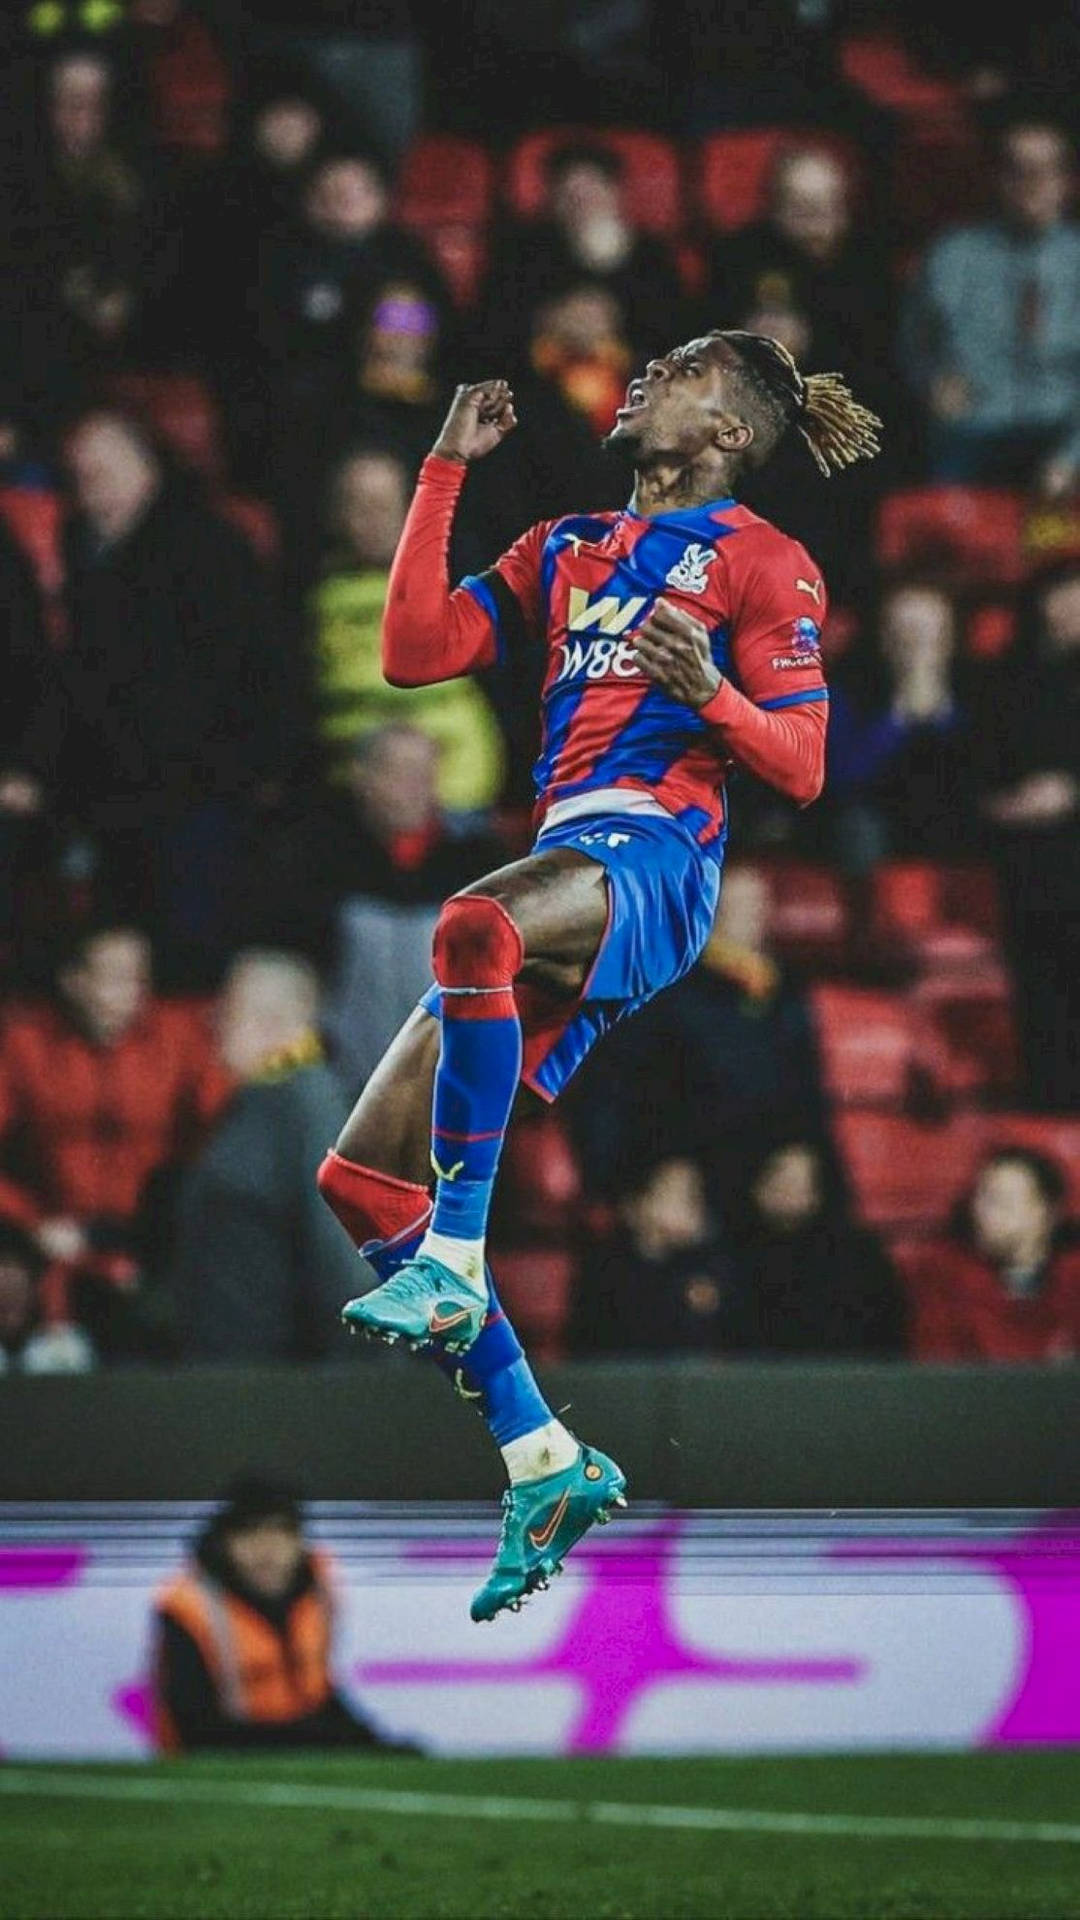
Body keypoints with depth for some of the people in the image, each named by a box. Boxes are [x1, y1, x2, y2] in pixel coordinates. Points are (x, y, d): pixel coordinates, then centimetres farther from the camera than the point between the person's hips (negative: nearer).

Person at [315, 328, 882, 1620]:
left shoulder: (760, 561, 7)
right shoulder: (566, 551, 27)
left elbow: (801, 767, -1)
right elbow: (414, 650, 16)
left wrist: (708, 692, -20)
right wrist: (446, 471, 17)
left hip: (654, 853, -8)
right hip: (562, 871, 8)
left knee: (477, 923, -42)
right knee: (362, 1174, -2)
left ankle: (455, 1263, -38)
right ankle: (545, 1466, -1)